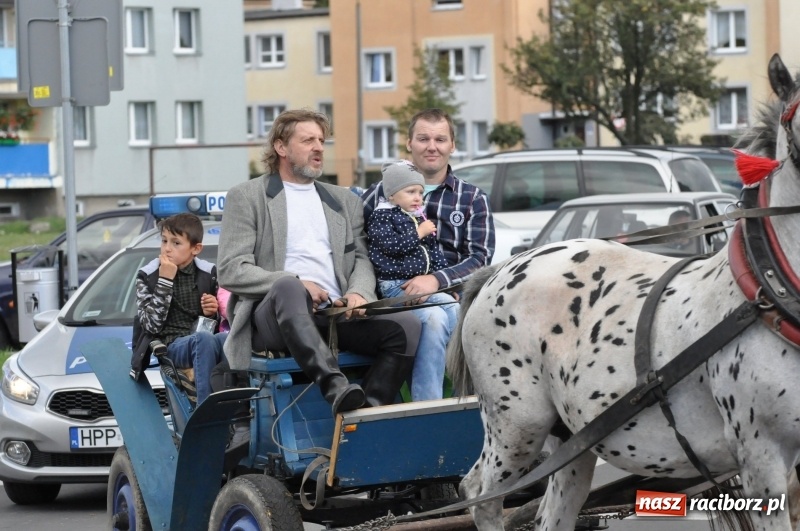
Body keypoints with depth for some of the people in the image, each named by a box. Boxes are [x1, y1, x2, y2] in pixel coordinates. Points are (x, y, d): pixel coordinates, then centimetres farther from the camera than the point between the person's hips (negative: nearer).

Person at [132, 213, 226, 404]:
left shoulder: (209, 273, 11)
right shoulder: (148, 276, 4)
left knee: (228, 339, -34)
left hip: (204, 337, 3)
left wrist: (214, 311, -5)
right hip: (173, 345, -3)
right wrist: (165, 281, -12)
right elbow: (152, 324, -8)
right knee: (205, 339, -37)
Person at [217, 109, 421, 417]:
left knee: (406, 325, -22)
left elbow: (361, 259, 19)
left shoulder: (344, 201, 27)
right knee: (288, 287, -40)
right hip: (272, 315, -5)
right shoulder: (246, 197, 11)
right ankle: (336, 388, -52)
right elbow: (231, 272, 1)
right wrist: (296, 285, -13)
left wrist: (359, 293, -6)